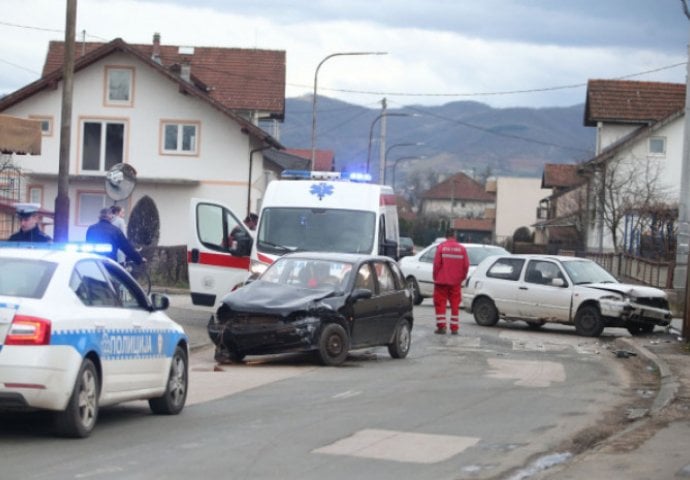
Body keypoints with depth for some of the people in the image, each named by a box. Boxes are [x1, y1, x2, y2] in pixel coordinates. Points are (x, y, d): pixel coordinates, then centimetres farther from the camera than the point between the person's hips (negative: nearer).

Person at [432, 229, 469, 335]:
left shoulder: (441, 247, -7)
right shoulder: (462, 248, -1)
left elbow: (437, 263, -9)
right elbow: (466, 265, 0)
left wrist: (436, 277, 4)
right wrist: (462, 277, 14)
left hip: (442, 282, -2)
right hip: (456, 282, 2)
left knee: (440, 304, 5)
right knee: (455, 305, 8)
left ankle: (441, 327, 0)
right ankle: (454, 328, 6)